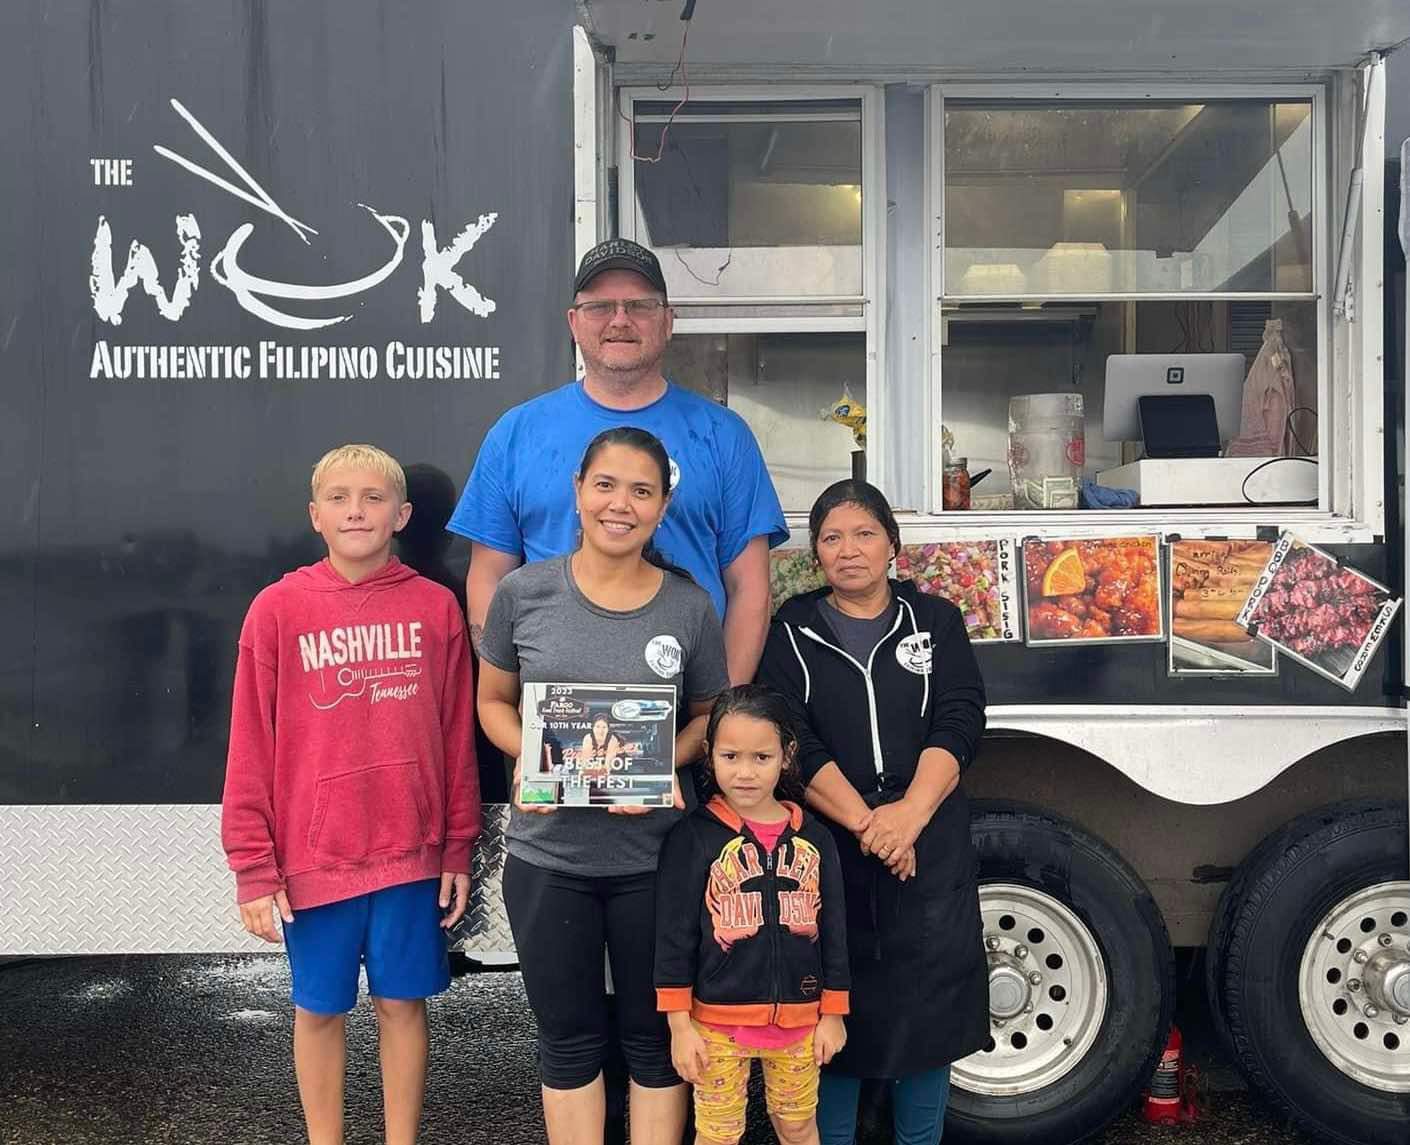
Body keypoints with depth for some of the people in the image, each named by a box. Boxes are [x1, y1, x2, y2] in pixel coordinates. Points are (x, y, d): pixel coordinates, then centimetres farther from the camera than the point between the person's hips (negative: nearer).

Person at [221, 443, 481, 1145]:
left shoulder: (435, 608, -1)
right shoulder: (278, 610, -4)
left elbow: (458, 740, 3)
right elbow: (251, 748, -3)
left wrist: (458, 851, 4)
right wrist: (253, 868, -3)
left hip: (410, 852, 1)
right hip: (312, 856, 0)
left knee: (402, 1002, 12)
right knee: (319, 1008, 13)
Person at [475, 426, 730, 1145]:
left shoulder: (689, 606, -3)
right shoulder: (523, 592, -4)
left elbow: (708, 715, 7)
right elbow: (493, 701, 7)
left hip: (654, 858, 0)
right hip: (547, 857, 0)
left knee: (653, 1034, 13)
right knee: (568, 1036, 14)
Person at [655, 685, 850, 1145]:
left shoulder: (814, 837, 0)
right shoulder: (692, 837, -10)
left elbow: (833, 930, 6)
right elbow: (674, 935, -9)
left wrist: (832, 1013, 6)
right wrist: (680, 1024, -10)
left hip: (799, 1019, 3)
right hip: (719, 1021, -3)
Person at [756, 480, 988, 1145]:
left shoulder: (936, 622, 9)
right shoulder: (791, 634, 4)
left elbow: (958, 727, -4)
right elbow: (797, 747, -7)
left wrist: (909, 815, -18)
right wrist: (866, 824, -18)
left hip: (930, 853, 1)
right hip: (828, 854, -1)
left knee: (929, 1004, 6)